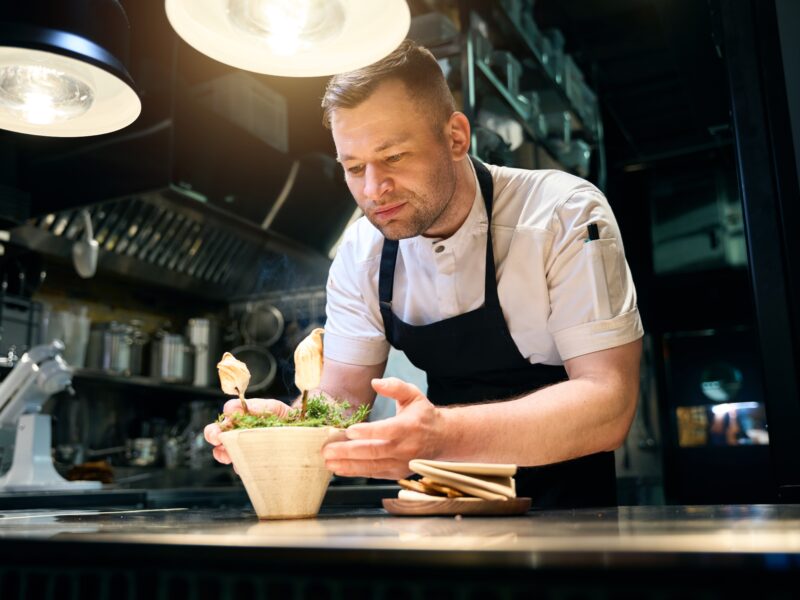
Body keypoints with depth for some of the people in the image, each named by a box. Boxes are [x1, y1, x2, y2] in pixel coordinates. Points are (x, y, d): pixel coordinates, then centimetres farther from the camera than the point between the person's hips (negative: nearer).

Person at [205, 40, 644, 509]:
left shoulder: (566, 216, -19)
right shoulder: (361, 254, -5)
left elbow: (609, 405, -26)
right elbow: (342, 396, -1)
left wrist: (444, 434, -41)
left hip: (566, 505, -3)